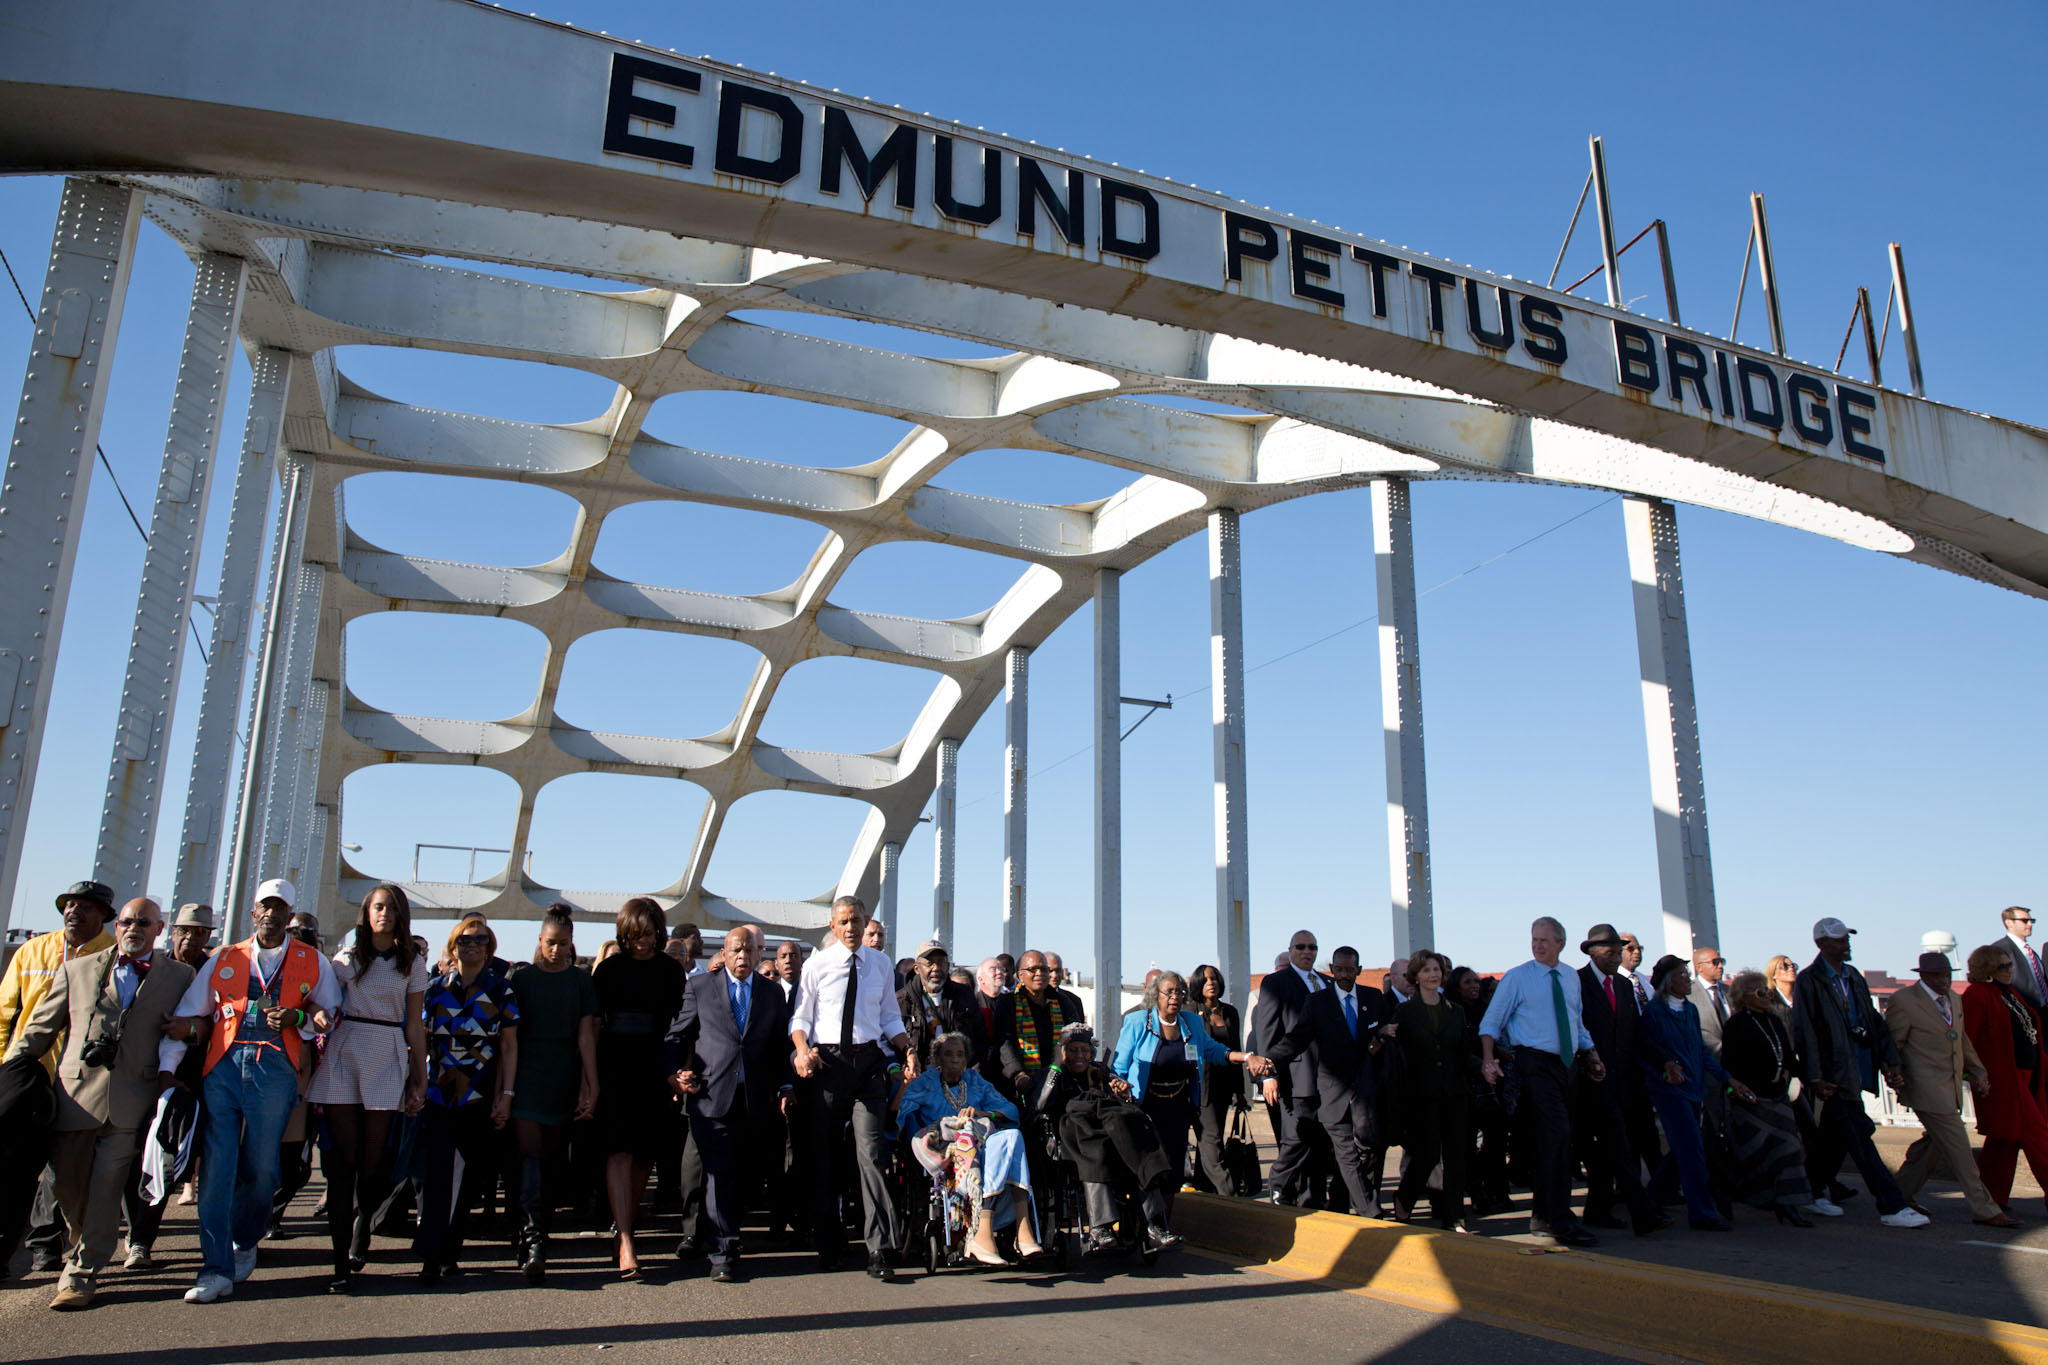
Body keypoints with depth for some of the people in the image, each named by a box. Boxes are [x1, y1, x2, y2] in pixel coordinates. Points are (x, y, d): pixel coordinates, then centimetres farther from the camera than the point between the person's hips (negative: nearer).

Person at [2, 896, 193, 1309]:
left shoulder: (180, 977, 7)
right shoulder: (77, 971, 13)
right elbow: (38, 1029, 14)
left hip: (131, 1102, -2)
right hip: (75, 1095, 2)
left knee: (105, 1191, -3)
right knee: (69, 1186, 8)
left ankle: (82, 1274, 6)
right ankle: (85, 1251, 32)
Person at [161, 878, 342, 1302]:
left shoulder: (313, 963, 10)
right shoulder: (224, 959, 13)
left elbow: (332, 1014, 13)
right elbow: (185, 1019, 12)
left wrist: (297, 1019, -6)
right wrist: (165, 1071, 3)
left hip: (275, 1072, -1)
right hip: (222, 1068, 1)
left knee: (260, 1170, 4)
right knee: (215, 1167, -3)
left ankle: (245, 1244, 31)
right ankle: (217, 1269, 3)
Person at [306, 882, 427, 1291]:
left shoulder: (412, 964, 10)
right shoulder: (346, 958, 11)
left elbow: (414, 1025, 11)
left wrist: (421, 1077, 8)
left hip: (388, 1059, 0)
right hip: (344, 1054, 0)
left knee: (373, 1160, 1)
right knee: (343, 1158, -3)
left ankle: (361, 1230, 28)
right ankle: (340, 1260, 1)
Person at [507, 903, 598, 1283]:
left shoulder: (580, 981, 5)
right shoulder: (521, 977, 4)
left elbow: (586, 1036, 1)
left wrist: (591, 1086, -4)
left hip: (564, 1077, 1)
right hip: (526, 1076, -1)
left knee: (552, 1160, 7)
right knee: (529, 1155, -11)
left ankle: (540, 1233, 20)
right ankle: (533, 1245, -17)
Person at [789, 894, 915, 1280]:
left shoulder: (880, 964, 11)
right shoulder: (817, 965, 4)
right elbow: (800, 1016, 2)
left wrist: (908, 1052, 0)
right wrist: (802, 1050, -17)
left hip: (868, 1061, 1)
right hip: (825, 1061, 0)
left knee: (870, 1153, -7)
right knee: (823, 1156, 7)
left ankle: (878, 1251, -5)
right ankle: (828, 1244, 20)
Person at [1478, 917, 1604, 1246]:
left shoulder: (1571, 977, 12)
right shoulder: (1516, 977, -5)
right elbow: (1491, 1022, -6)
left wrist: (1590, 1054, 12)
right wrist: (1488, 1060, -18)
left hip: (1564, 1064, 6)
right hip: (1534, 1064, -6)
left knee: (1554, 1139, 12)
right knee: (1556, 1135, -17)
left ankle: (1542, 1214, 24)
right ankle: (1561, 1221, -16)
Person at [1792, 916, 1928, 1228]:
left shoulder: (1853, 976, 13)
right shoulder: (1808, 981, -9)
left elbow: (1873, 1020, 14)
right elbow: (1804, 1033, -11)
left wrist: (1890, 1062, 6)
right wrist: (1815, 1078, -14)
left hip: (1857, 1068, 7)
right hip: (1834, 1071, -7)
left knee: (1834, 1133, 16)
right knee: (1859, 1137, -7)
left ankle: (1814, 1189, 31)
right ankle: (1891, 1206, -5)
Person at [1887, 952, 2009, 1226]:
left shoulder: (1954, 1000, 12)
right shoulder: (1903, 1002, -12)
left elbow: (1962, 1040, 23)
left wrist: (1976, 1073, 18)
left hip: (1951, 1088, 8)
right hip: (1927, 1088, -8)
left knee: (1933, 1144, 13)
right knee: (1958, 1148, -5)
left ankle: (1901, 1195, 25)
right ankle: (1984, 1210, 2)